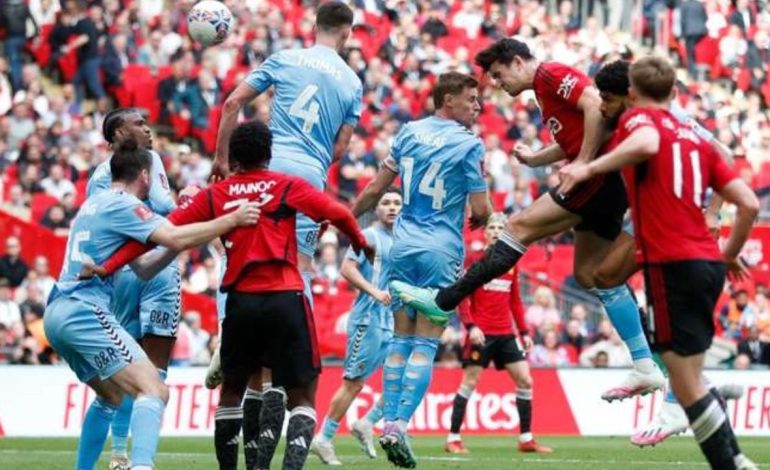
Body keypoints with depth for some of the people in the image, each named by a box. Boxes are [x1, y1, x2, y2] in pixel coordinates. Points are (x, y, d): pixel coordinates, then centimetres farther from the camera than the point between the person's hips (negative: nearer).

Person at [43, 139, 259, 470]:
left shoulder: (95, 204, 23)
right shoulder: (122, 204, -5)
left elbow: (142, 271, 22)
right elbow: (175, 238, -19)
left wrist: (182, 243, 14)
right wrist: (232, 219, -14)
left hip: (57, 312, 10)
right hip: (84, 310, -10)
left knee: (111, 395, 28)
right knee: (153, 391, -19)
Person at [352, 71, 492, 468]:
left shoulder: (410, 132, 6)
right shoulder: (469, 145, -9)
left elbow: (376, 189, 9)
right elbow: (480, 211, -9)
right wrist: (478, 218, 14)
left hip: (403, 244, 5)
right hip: (442, 250, -5)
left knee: (400, 338, 11)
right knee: (426, 344, -2)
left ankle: (389, 424, 6)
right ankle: (400, 425, -11)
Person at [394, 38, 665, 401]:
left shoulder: (552, 74, -6)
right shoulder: (544, 88, 23)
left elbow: (596, 105, -21)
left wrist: (584, 164, -21)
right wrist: (534, 159, 18)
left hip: (599, 176, -11)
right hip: (604, 186, 11)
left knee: (521, 226, -11)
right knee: (589, 274, 10)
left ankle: (445, 299, -11)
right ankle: (645, 368, 9)